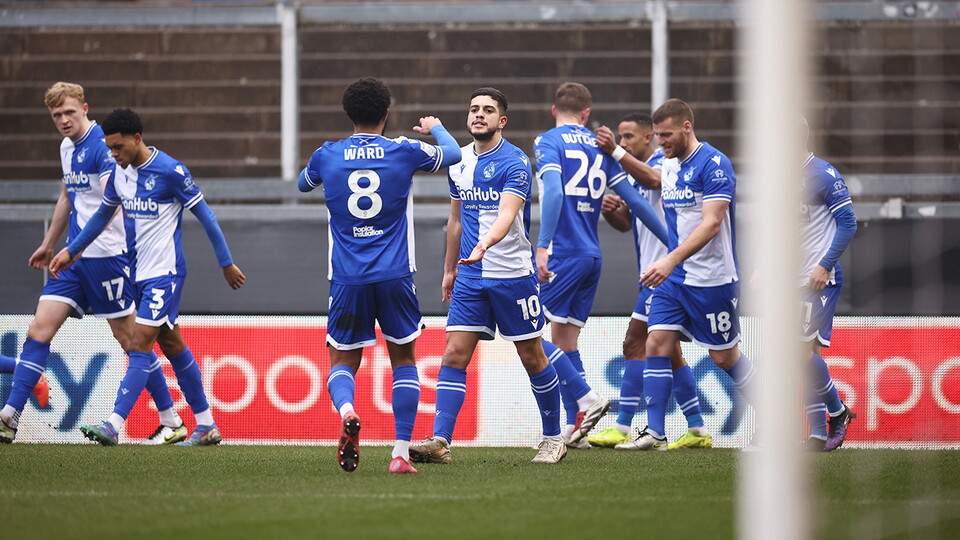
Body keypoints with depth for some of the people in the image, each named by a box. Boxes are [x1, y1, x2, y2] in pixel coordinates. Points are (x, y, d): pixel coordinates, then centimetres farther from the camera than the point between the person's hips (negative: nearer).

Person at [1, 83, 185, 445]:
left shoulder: (102, 146, -15)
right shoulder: (67, 148, 13)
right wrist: (48, 245, 35)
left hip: (106, 256, -8)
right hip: (74, 259, 8)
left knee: (129, 338, -1)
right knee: (39, 329, -1)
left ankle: (172, 423, 8)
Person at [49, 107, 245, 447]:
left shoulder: (171, 171, -15)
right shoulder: (119, 172, 5)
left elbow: (205, 215, -8)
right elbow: (104, 213, 22)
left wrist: (226, 263, -2)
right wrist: (71, 251, 21)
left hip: (165, 273, -8)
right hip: (139, 274, 8)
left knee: (140, 346, -14)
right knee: (172, 346, 12)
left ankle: (114, 425, -20)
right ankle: (206, 425, 20)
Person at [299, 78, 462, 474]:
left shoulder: (327, 157, 2)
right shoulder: (404, 152, -1)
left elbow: (303, 184, 25)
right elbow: (453, 154, 19)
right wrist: (435, 127, 39)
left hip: (347, 278, 0)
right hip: (394, 277, 0)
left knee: (343, 361, 10)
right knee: (403, 359, 13)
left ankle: (346, 410, -25)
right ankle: (401, 453, 3)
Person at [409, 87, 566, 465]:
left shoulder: (514, 162, -12)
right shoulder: (458, 163, 9)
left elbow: (507, 214, -26)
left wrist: (486, 243, -44)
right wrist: (449, 270, 22)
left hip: (513, 274, -5)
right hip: (470, 277, 5)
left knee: (532, 358, 5)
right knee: (454, 354, -7)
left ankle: (553, 438, 19)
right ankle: (440, 441, -12)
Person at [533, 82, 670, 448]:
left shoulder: (548, 142, -3)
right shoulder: (599, 148, 13)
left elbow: (554, 191, -20)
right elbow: (634, 201, 13)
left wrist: (543, 246, -25)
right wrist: (672, 242, 20)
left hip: (562, 253, -7)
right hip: (592, 256, 7)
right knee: (565, 338, 11)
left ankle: (586, 399, -12)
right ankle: (574, 427, 6)